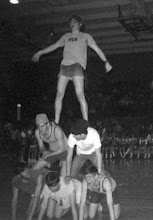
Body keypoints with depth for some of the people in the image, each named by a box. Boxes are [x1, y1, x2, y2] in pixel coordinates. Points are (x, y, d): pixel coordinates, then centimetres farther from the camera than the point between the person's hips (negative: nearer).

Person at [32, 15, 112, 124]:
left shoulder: (85, 36, 17)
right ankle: (56, 123, 2)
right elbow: (54, 46, 34)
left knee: (80, 94, -17)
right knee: (59, 94, -3)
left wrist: (106, 61, -2)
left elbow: (97, 49, 10)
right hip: (64, 65, 4)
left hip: (77, 65, -4)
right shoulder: (66, 36, 27)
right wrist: (40, 52, 31)